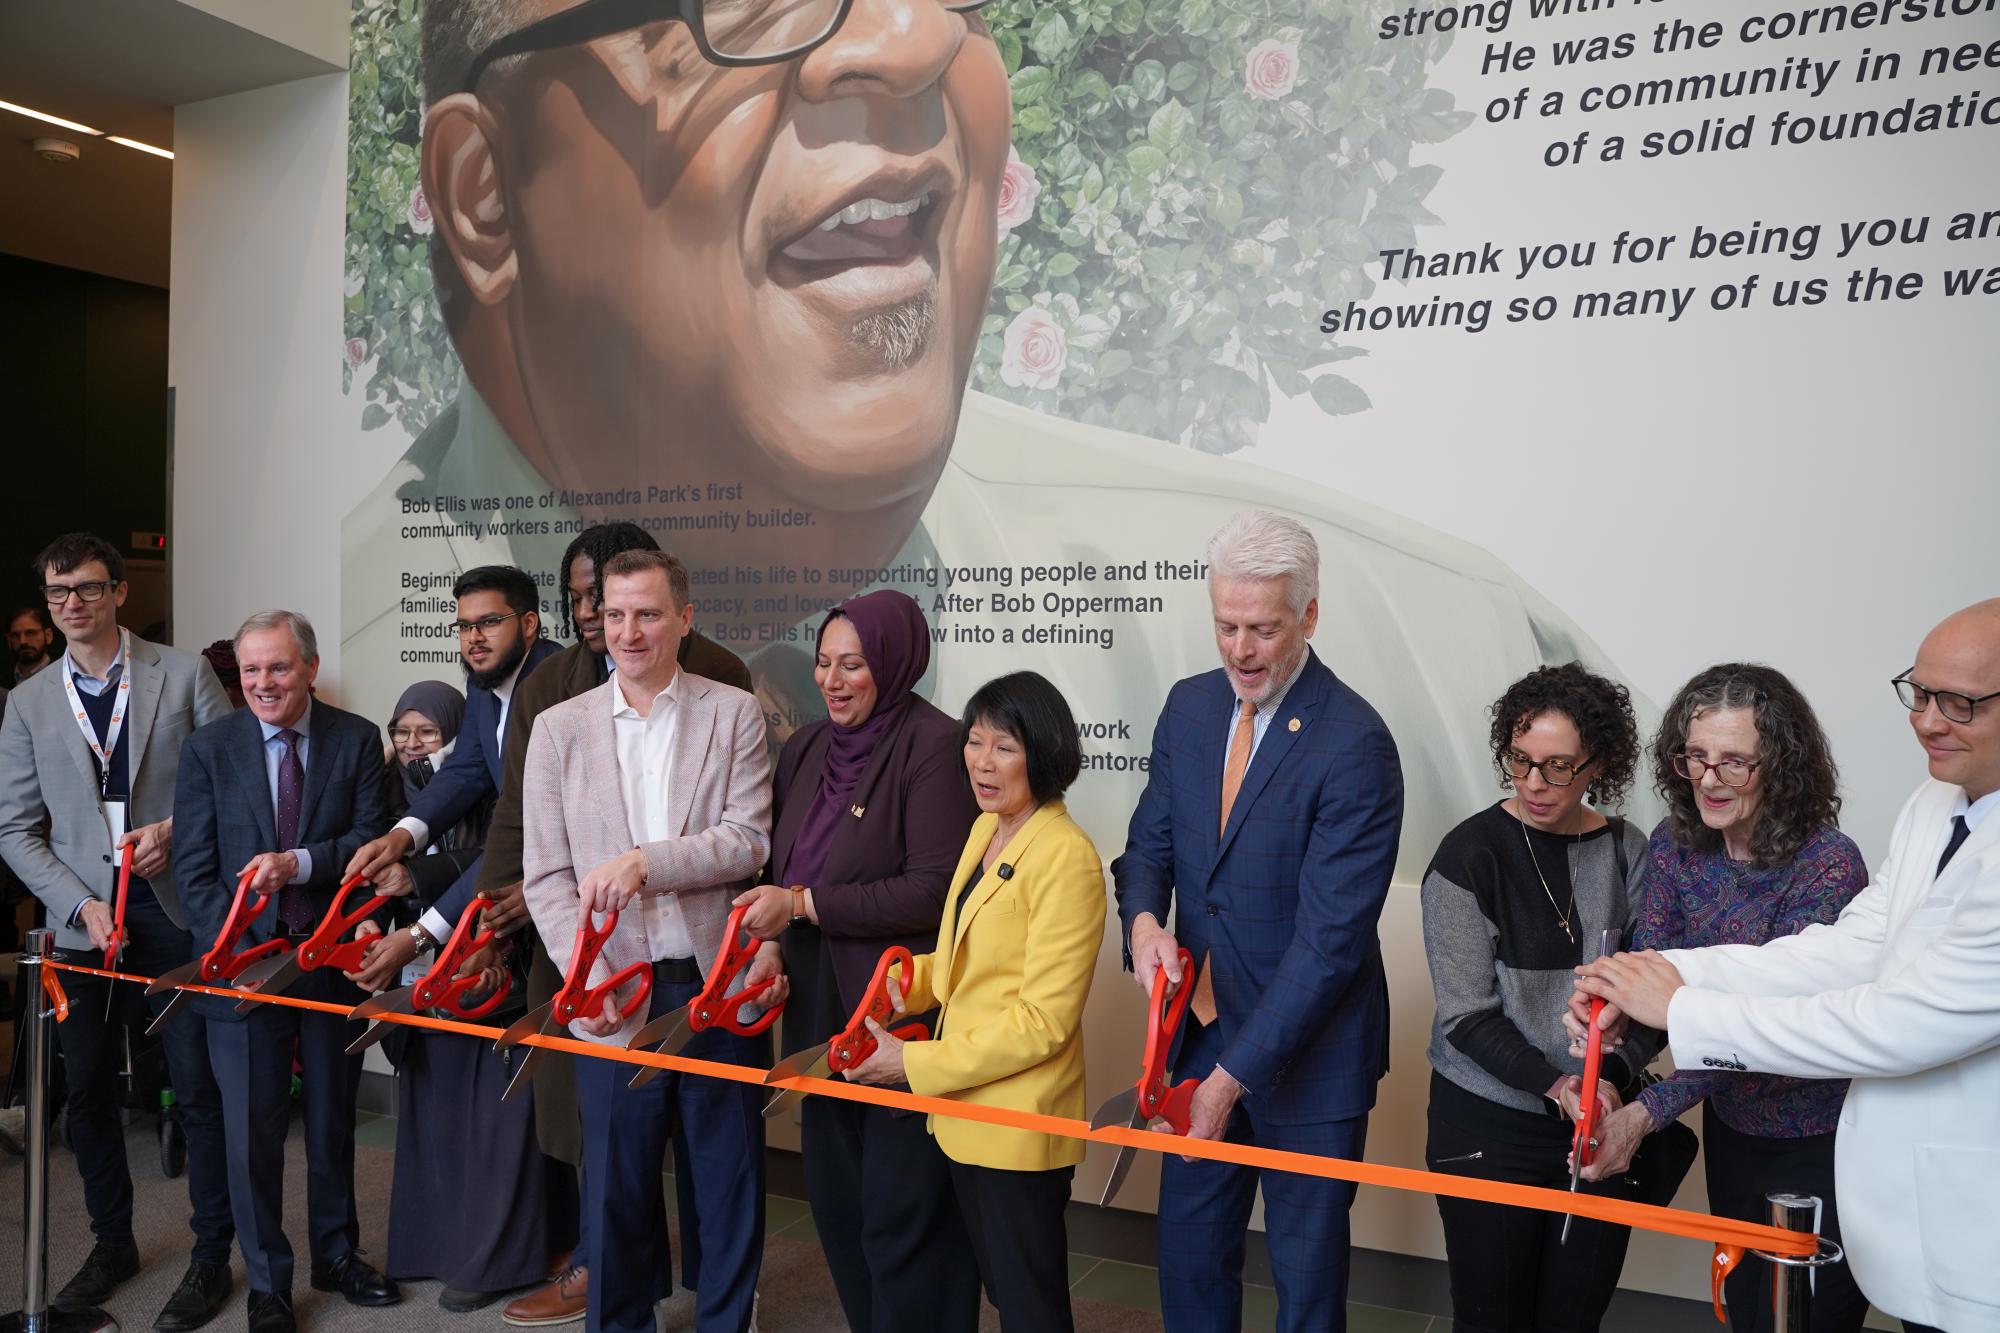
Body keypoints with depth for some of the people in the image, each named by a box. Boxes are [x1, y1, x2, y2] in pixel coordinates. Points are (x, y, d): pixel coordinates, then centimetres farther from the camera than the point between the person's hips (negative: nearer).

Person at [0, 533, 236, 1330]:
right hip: (86, 920, 3)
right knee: (89, 1092, 13)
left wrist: (179, 829, -14)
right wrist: (80, 903, -7)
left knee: (198, 1088, 1)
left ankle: (211, 1257, 14)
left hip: (177, 908, -3)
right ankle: (112, 1243, 31)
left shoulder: (183, 675, 0)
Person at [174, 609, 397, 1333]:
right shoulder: (208, 748, -2)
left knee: (334, 1117, 15)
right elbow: (195, 868, -4)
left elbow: (371, 837, -8)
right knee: (252, 1130, 5)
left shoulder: (357, 739, -2)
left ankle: (336, 1253, 33)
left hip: (333, 959, 1)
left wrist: (299, 862, -24)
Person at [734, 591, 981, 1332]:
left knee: (904, 1217, 2)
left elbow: (935, 889, -20)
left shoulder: (933, 746, -14)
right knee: (837, 1200, 18)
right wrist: (771, 946, -2)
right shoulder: (804, 750, 9)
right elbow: (783, 870, 17)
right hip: (821, 1010, 8)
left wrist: (805, 905, -17)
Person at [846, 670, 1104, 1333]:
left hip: (1020, 1124, -8)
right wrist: (909, 979, -1)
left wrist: (914, 1063, -17)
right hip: (964, 1111, 8)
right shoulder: (985, 831, 7)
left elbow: (1044, 1021, -21)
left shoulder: (1066, 857, -20)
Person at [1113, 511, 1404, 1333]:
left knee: (1306, 1263, 13)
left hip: (1306, 1045, -5)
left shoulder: (1354, 744, -21)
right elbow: (1151, 841, 8)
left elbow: (1331, 933, -23)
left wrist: (1237, 1072, -23)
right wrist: (1143, 920, -15)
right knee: (1189, 1242, 18)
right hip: (1204, 1025, 6)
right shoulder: (1188, 708, 0)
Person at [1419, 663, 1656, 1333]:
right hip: (1487, 1129, -3)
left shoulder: (1627, 854, 0)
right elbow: (1467, 1015, -11)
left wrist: (1613, 1075, -15)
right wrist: (1553, 1084, -22)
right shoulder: (1471, 854, -10)